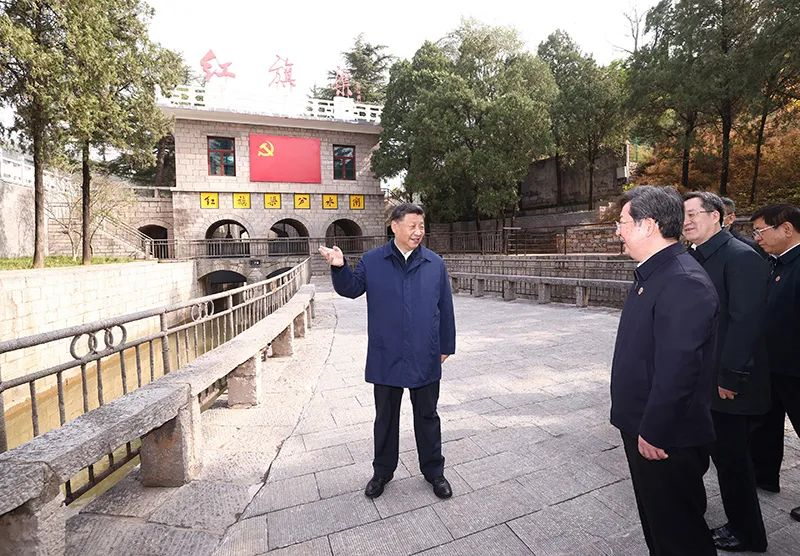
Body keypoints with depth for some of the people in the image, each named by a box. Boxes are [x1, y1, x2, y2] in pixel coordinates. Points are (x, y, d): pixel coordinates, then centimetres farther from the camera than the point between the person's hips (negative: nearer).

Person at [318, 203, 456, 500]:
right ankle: (382, 471, 37)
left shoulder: (435, 263, 1)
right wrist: (339, 267, -16)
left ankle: (434, 470, 35)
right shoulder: (372, 261, -1)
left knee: (427, 416, 15)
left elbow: (445, 308, 5)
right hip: (386, 358, 0)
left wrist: (446, 346, 7)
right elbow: (351, 289, 3)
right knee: (385, 417, 16)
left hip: (425, 358, 1)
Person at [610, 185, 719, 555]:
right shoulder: (652, 274, 7)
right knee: (654, 519, 26)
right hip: (642, 427, 9)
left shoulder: (684, 282, -25)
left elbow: (677, 368, -28)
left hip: (667, 437, -9)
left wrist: (653, 433, -20)